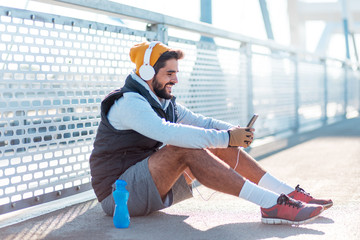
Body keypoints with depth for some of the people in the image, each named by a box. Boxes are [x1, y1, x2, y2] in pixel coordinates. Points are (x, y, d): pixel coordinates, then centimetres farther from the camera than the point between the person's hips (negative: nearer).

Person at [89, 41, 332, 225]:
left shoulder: (165, 102, 13)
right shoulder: (128, 102, -17)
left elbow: (201, 121, 6)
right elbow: (169, 133, -32)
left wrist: (237, 132, -13)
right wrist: (226, 138, -33)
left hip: (153, 184, 8)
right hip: (120, 192, -8)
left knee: (218, 147, -5)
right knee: (185, 149, -32)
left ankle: (292, 195, -9)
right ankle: (271, 204, -36)